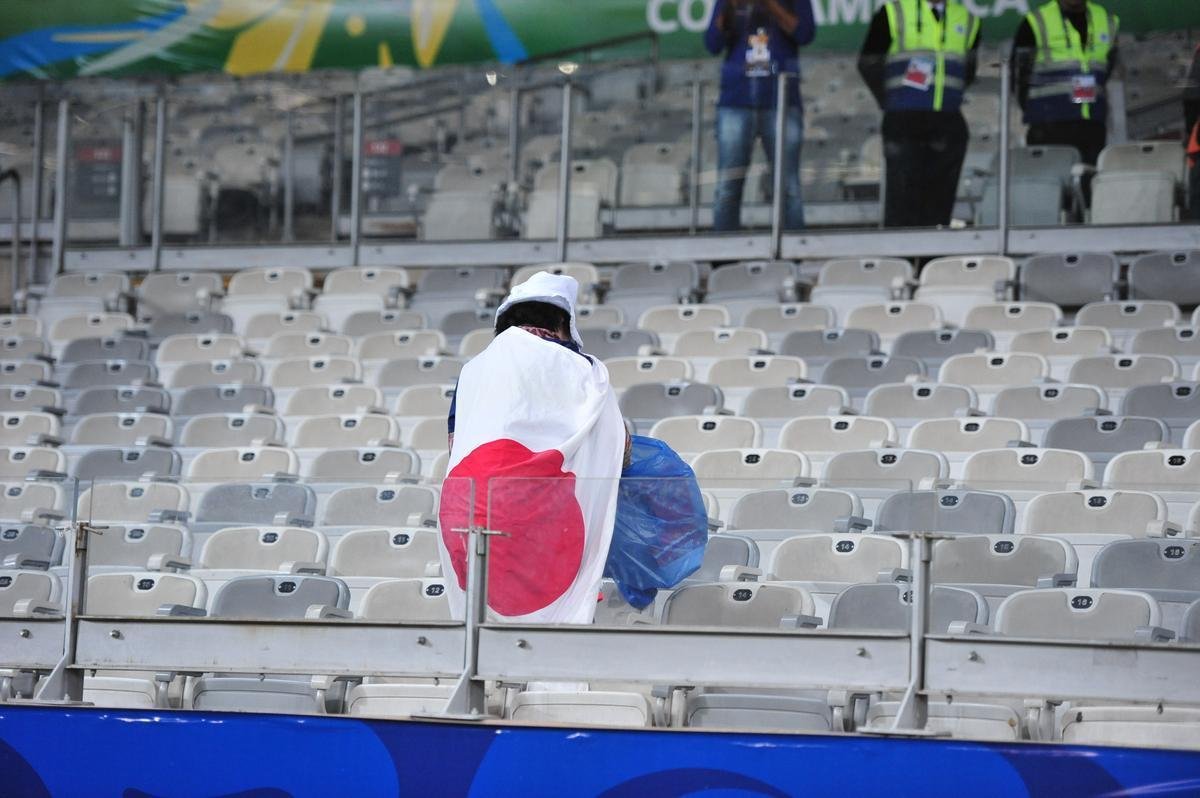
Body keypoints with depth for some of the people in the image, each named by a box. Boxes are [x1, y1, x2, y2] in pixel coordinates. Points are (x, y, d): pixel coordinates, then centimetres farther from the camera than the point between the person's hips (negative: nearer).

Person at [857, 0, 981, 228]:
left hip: (949, 125, 3)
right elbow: (869, 64, 6)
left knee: (939, 205, 2)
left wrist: (948, 98, 12)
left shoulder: (967, 21, 11)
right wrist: (892, 103, 6)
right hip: (904, 124, -3)